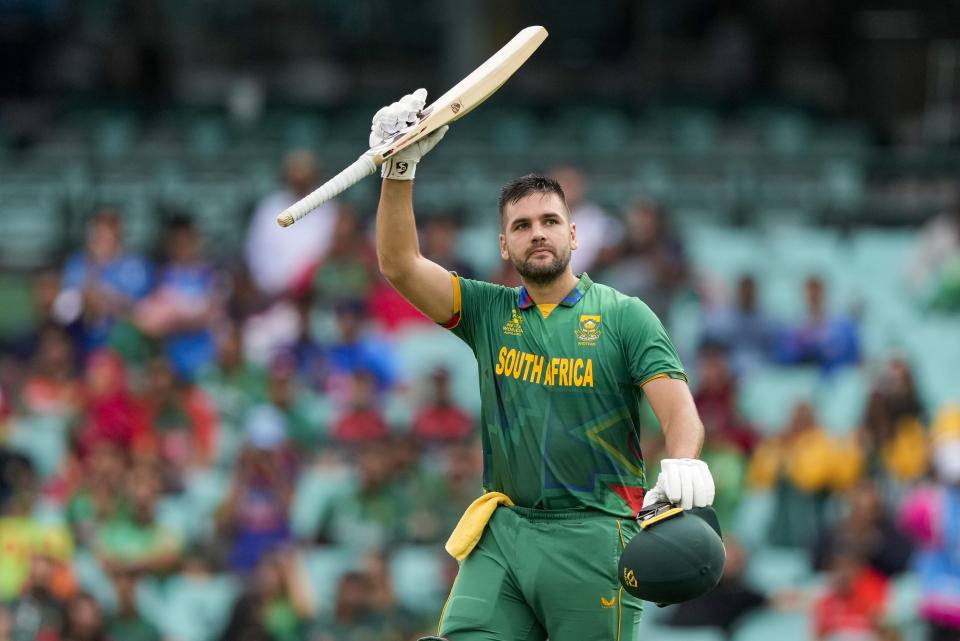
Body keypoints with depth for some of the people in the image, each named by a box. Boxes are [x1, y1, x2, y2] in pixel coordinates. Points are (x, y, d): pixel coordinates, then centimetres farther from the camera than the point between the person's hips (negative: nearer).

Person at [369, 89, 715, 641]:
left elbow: (679, 409, -9)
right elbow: (400, 265, 3)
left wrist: (682, 463, -31)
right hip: (503, 532, 3)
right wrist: (399, 169, -8)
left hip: (593, 536, -3)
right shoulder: (490, 313, 13)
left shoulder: (625, 316, 3)